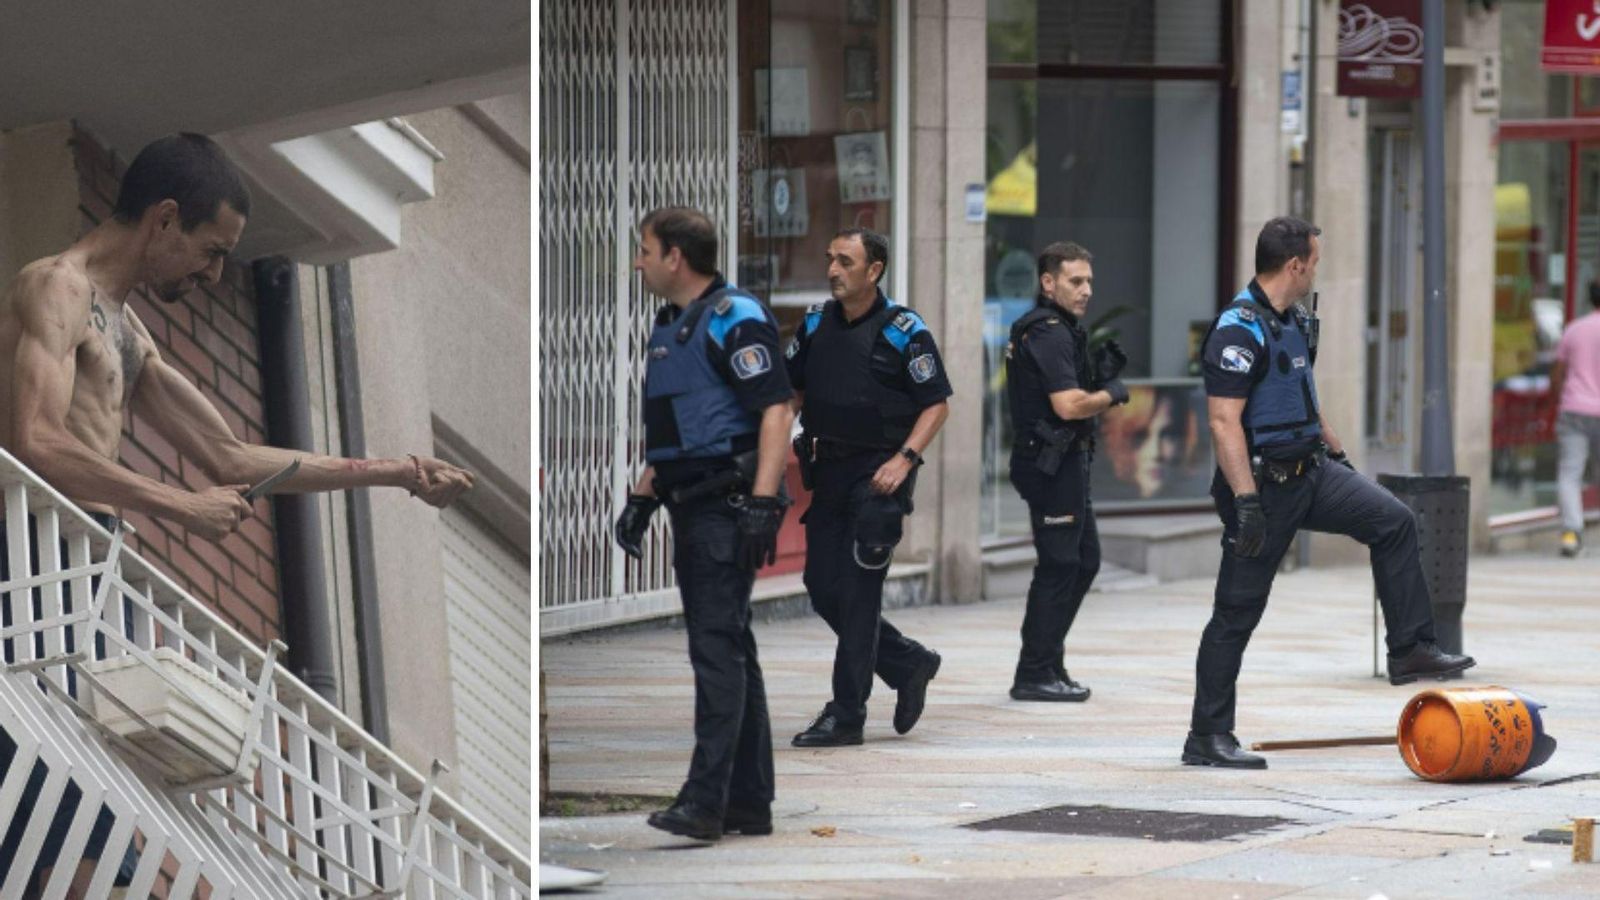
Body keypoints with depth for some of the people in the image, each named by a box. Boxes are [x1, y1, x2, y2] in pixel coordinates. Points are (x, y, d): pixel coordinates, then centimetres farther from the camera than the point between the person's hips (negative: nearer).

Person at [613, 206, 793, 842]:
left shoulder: (735, 320, -11)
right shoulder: (670, 327, 19)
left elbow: (776, 411, -18)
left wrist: (763, 503, -25)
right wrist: (641, 498, 21)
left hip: (729, 504, -10)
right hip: (691, 506, 10)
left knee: (718, 646, -13)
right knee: (729, 649, 11)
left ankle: (705, 800, -17)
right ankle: (749, 802, 15)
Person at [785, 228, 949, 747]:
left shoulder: (903, 331, -7)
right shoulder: (816, 325, 8)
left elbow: (936, 404, -6)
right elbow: (791, 392, 16)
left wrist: (904, 459, -18)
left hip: (878, 474, -6)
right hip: (828, 470, 6)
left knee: (857, 592, -7)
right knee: (823, 588, 6)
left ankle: (846, 716, -3)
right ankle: (908, 664, 25)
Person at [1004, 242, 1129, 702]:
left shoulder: (1055, 330, 17)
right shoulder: (1049, 333, -16)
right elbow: (1069, 405, -24)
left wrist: (1101, 374, 4)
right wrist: (1112, 394, -8)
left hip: (1063, 461, 11)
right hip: (1051, 462, -11)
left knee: (1084, 559, 15)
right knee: (1059, 564, -7)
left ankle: (1049, 664, 20)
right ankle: (1035, 674, -4)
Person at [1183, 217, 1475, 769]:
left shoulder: (1295, 322, 11)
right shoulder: (1238, 331, -19)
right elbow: (1224, 422, -25)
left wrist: (1338, 454, 28)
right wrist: (1246, 503, -29)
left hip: (1310, 471, 9)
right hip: (1263, 481, -9)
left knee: (1393, 521, -4)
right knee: (1237, 612, -3)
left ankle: (1410, 651, 3)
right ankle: (1207, 738, 4)